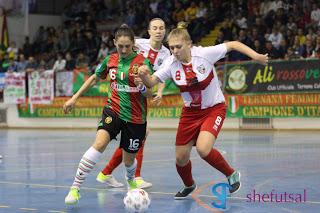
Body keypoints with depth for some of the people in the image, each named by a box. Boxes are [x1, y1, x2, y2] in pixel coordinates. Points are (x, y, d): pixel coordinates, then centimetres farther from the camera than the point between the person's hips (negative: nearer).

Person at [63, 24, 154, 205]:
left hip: (135, 118, -1)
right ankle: (75, 188, -23)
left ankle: (131, 181, 49)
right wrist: (75, 98, 17)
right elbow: (94, 79, 18)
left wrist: (142, 86, -31)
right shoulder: (110, 60, 2)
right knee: (100, 143, -25)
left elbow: (150, 94, -10)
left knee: (129, 160, 11)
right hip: (114, 110, 2)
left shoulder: (142, 62, -10)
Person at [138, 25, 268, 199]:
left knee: (203, 149, -28)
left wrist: (255, 56, -20)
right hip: (190, 112, 4)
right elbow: (151, 83, -13)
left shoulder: (204, 54, -21)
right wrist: (144, 75, -34)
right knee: (181, 158, 5)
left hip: (214, 108, -4)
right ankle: (189, 185, 39)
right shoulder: (171, 63, -11)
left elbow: (233, 45, -11)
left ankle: (231, 174, -1)